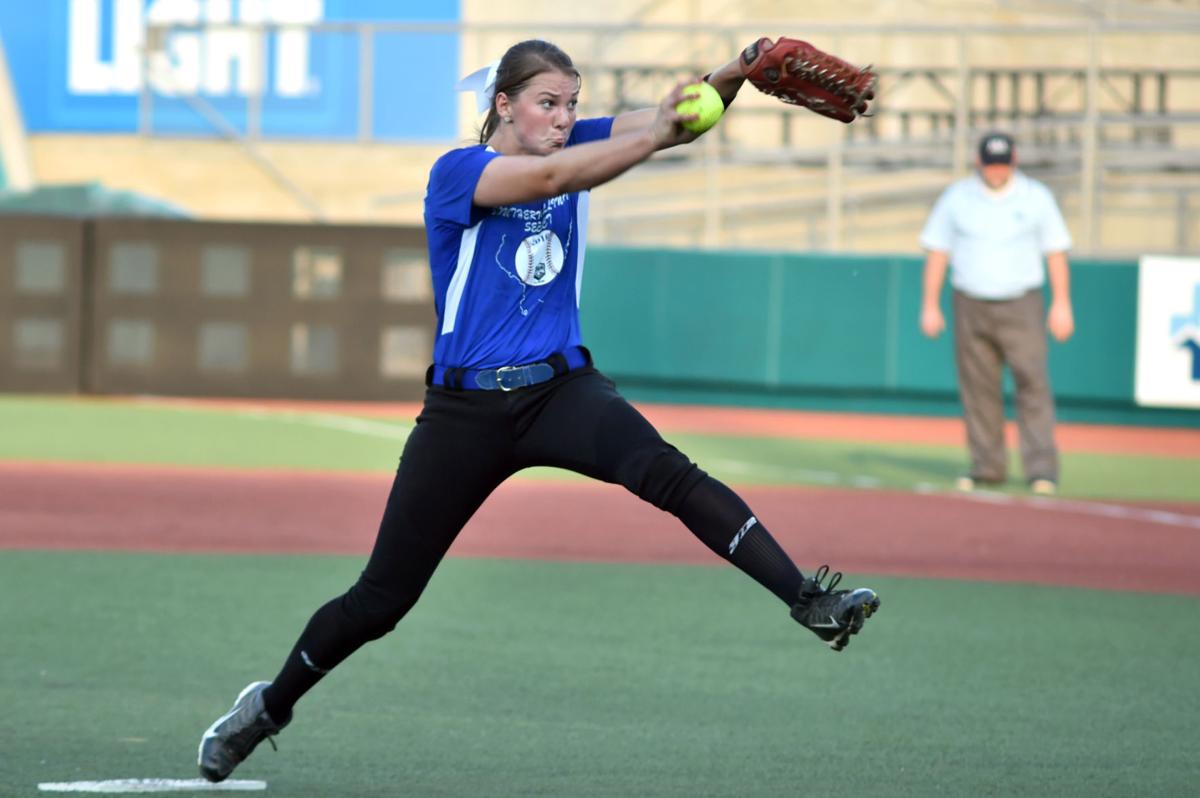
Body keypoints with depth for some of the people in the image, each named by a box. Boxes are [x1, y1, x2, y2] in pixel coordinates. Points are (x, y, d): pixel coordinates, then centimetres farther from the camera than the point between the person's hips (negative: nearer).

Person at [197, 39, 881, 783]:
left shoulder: (576, 144, 4)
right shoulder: (457, 172, -10)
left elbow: (670, 119, -11)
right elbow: (551, 176, -30)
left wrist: (739, 71, -30)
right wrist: (657, 132, -40)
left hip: (563, 388, 2)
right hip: (466, 408, -2)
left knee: (665, 470, -29)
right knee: (382, 598, 5)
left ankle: (807, 597, -42)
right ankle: (271, 705, 28)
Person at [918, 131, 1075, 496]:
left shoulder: (1036, 197, 2)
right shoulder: (957, 198, 4)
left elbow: (1056, 251, 4)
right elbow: (936, 251, 7)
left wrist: (1061, 304, -3)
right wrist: (930, 306, 2)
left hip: (1021, 305, -2)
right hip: (971, 306, 2)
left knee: (1032, 381, -11)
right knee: (978, 388, 2)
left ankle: (1041, 468, -12)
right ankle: (987, 466, 11)